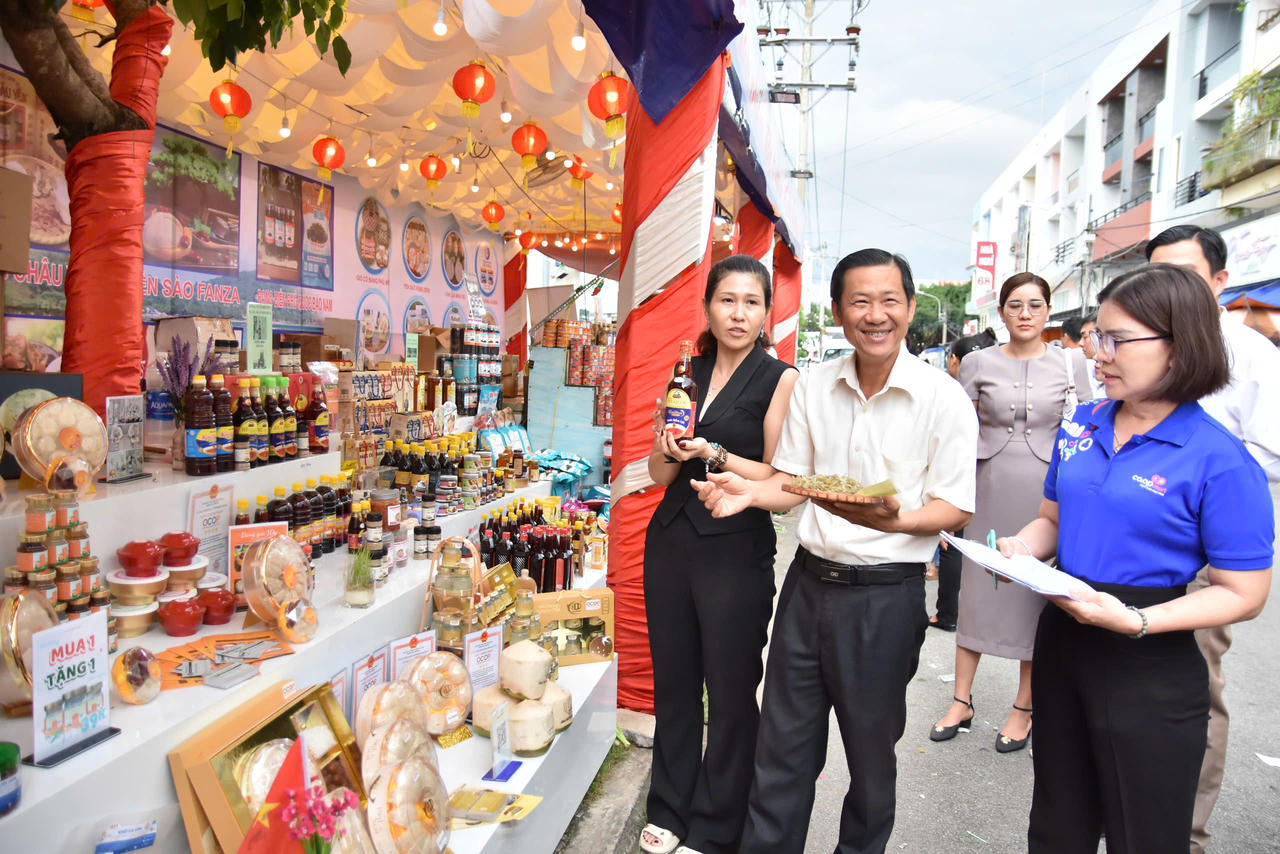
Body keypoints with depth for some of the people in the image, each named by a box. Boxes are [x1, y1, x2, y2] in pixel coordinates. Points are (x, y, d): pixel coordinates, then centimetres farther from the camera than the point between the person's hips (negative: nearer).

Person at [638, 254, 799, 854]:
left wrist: (714, 455, -21)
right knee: (672, 681, 16)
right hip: (671, 540, 5)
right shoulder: (687, 373, 8)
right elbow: (660, 476, 10)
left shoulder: (780, 379, -6)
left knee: (731, 692, 8)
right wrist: (668, 444, -11)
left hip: (736, 551, -4)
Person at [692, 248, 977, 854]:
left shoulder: (944, 399, -10)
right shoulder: (813, 385, 2)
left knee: (870, 752, 17)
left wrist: (894, 520, -28)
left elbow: (955, 509, -8)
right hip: (809, 581, 4)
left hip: (885, 594, -3)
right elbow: (792, 481, 8)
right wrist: (750, 491, -13)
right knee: (782, 747, 15)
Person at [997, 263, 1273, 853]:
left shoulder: (1219, 460, -16)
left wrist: (1136, 621, -26)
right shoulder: (1080, 426, 2)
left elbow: (1244, 593, -14)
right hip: (1061, 644, 5)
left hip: (1150, 675, -5)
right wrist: (1021, 548, -7)